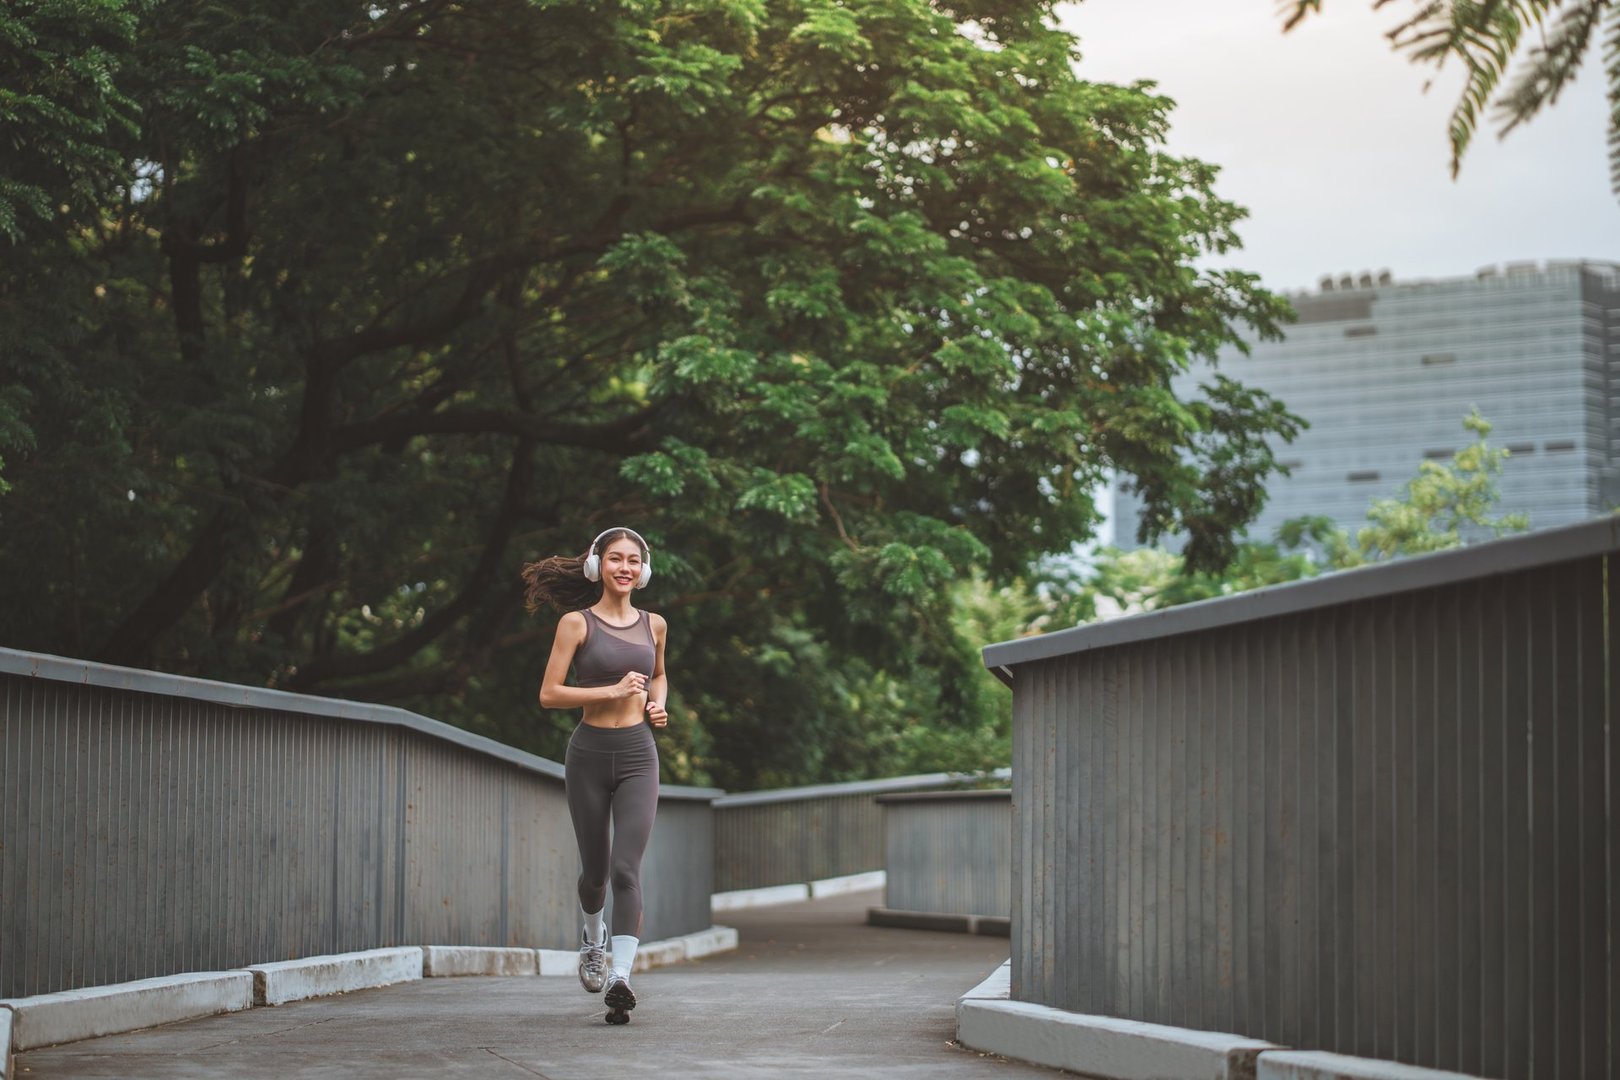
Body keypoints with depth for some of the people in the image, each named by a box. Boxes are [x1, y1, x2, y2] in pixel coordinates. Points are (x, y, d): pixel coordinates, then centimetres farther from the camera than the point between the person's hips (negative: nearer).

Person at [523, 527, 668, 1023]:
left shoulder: (654, 625, 9)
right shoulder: (577, 622, -2)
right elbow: (549, 693, -7)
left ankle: (620, 977, -21)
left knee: (625, 868, -14)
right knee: (595, 868, 11)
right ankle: (593, 935, 44)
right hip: (589, 753, -1)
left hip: (638, 756, 1)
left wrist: (658, 703, 8)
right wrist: (612, 691, -15)